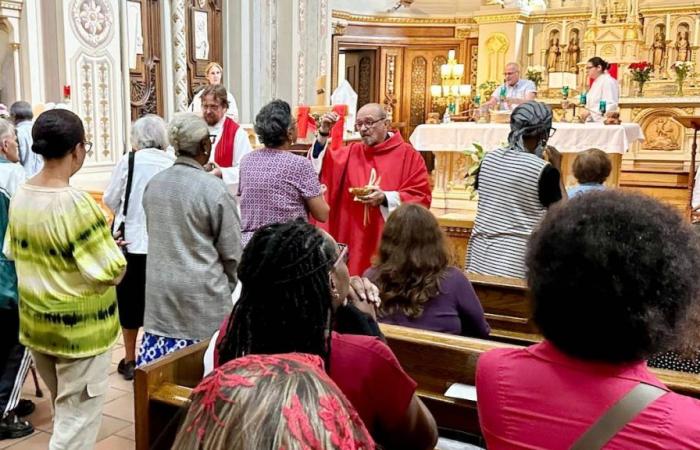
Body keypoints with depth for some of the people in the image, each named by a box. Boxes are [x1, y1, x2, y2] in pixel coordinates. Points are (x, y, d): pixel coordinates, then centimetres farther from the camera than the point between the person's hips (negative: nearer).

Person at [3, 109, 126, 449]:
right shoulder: (75, 203, -25)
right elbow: (112, 272, -24)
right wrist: (111, 247, -4)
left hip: (34, 323, 8)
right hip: (80, 329, -8)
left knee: (64, 411, 26)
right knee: (77, 421, 7)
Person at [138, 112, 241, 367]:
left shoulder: (153, 184, 3)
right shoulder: (213, 189, -14)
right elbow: (232, 251, -8)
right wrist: (227, 287, 9)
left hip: (159, 291, 6)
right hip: (201, 293, -6)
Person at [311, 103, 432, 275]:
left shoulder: (408, 155, -1)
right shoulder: (351, 152, 11)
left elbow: (422, 197, -7)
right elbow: (323, 168, -2)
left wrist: (385, 198, -17)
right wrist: (323, 133, -13)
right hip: (353, 238, 4)